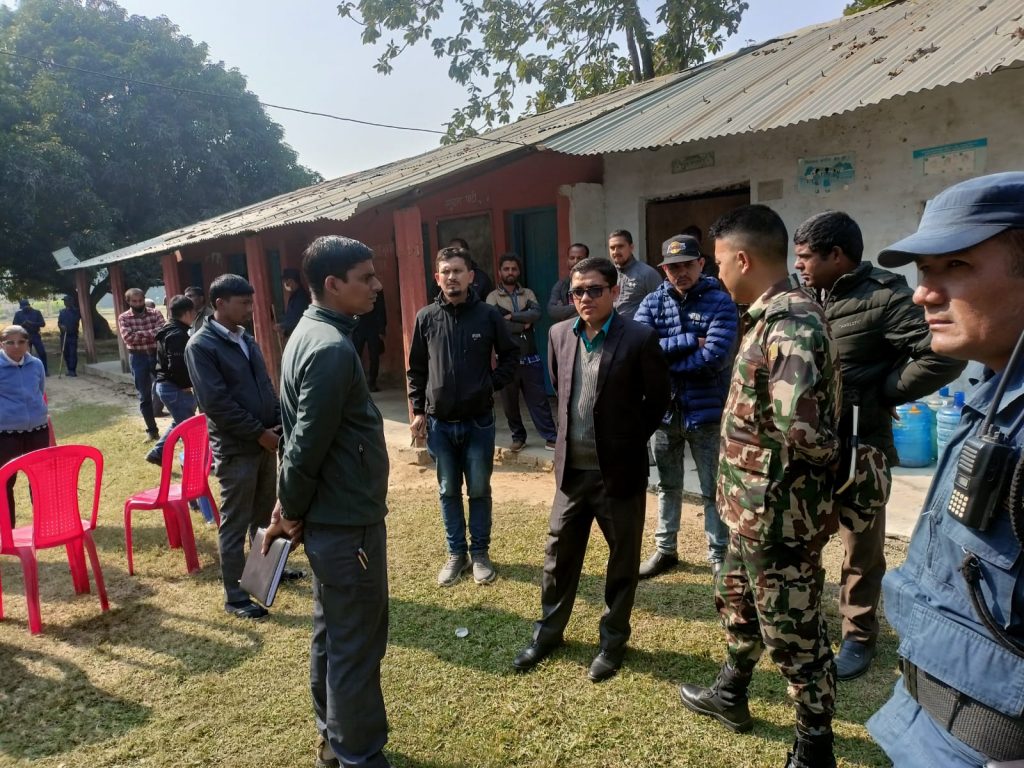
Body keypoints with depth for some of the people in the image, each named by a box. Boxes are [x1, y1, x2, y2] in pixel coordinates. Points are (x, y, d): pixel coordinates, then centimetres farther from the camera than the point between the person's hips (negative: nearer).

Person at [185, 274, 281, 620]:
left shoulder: (247, 339, 10)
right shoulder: (201, 345, -13)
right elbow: (216, 403, -19)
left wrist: (278, 425, 2)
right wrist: (259, 433, -15)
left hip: (266, 442, 7)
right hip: (235, 448, -7)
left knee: (264, 515, 19)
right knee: (235, 524, 3)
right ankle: (234, 596, 15)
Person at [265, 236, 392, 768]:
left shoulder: (309, 332, 9)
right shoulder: (332, 349, -24)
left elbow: (298, 436, 12)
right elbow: (307, 445, -24)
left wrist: (290, 505, 13)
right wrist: (292, 511, -8)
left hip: (328, 517, 10)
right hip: (348, 523, -10)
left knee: (332, 634, 22)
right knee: (357, 644, 6)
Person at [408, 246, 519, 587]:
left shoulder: (488, 314, -6)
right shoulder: (426, 318, -1)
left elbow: (511, 356, 6)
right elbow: (416, 369, 6)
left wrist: (491, 384, -5)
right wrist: (418, 411, 2)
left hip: (478, 421, -1)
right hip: (439, 422, 2)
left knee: (479, 490, 11)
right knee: (448, 491, 13)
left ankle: (480, 553, 26)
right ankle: (456, 553, 27)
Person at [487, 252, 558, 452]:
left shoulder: (528, 293, 9)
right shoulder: (493, 297, 1)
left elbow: (536, 314, -10)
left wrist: (511, 317, -14)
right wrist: (524, 324, -10)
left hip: (530, 357, 1)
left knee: (539, 398, 2)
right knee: (509, 401, 9)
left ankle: (550, 437, 8)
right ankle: (518, 437, 24)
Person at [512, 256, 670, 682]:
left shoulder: (640, 339, -13)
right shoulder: (559, 334, 1)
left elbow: (658, 398, -2)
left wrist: (628, 440, 1)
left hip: (620, 470, -4)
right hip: (572, 468, 4)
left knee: (623, 559, 12)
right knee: (559, 554, 16)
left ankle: (613, 640, 32)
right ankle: (548, 631, 35)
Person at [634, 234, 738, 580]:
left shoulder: (720, 302, -9)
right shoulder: (653, 302, 1)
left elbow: (715, 358, -22)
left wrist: (663, 360, -15)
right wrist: (689, 341, -19)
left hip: (705, 411, -3)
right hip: (664, 409, 4)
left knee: (712, 491, 10)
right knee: (667, 485, 19)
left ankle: (719, 557, 26)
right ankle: (665, 549, 35)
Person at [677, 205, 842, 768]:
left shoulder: (792, 325, -25)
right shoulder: (773, 317, 7)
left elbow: (803, 431, -34)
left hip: (780, 514, -10)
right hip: (754, 507, 10)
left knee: (794, 637, 10)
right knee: (737, 604, 27)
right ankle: (729, 695, 50)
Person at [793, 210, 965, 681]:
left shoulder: (885, 296, -14)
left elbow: (942, 357, -19)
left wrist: (879, 396, -13)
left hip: (859, 446, -6)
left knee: (861, 550, 12)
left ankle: (859, 636, 30)